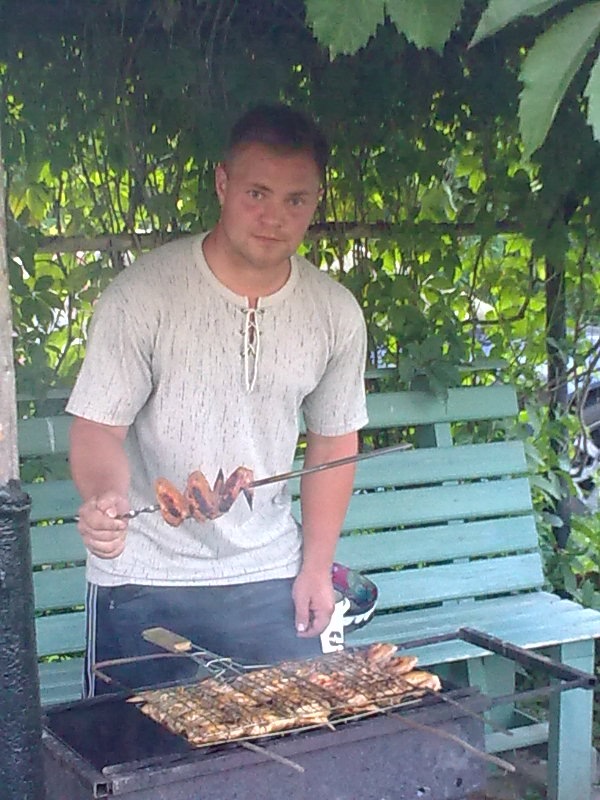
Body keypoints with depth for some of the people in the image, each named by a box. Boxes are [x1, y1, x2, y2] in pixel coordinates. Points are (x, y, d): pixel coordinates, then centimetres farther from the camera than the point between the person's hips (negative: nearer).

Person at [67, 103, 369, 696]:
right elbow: (98, 427, -12)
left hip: (269, 579, 3)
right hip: (142, 583, -3)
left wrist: (316, 567, 8)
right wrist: (104, 496, -34)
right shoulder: (142, 295, -14)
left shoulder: (336, 314, -1)